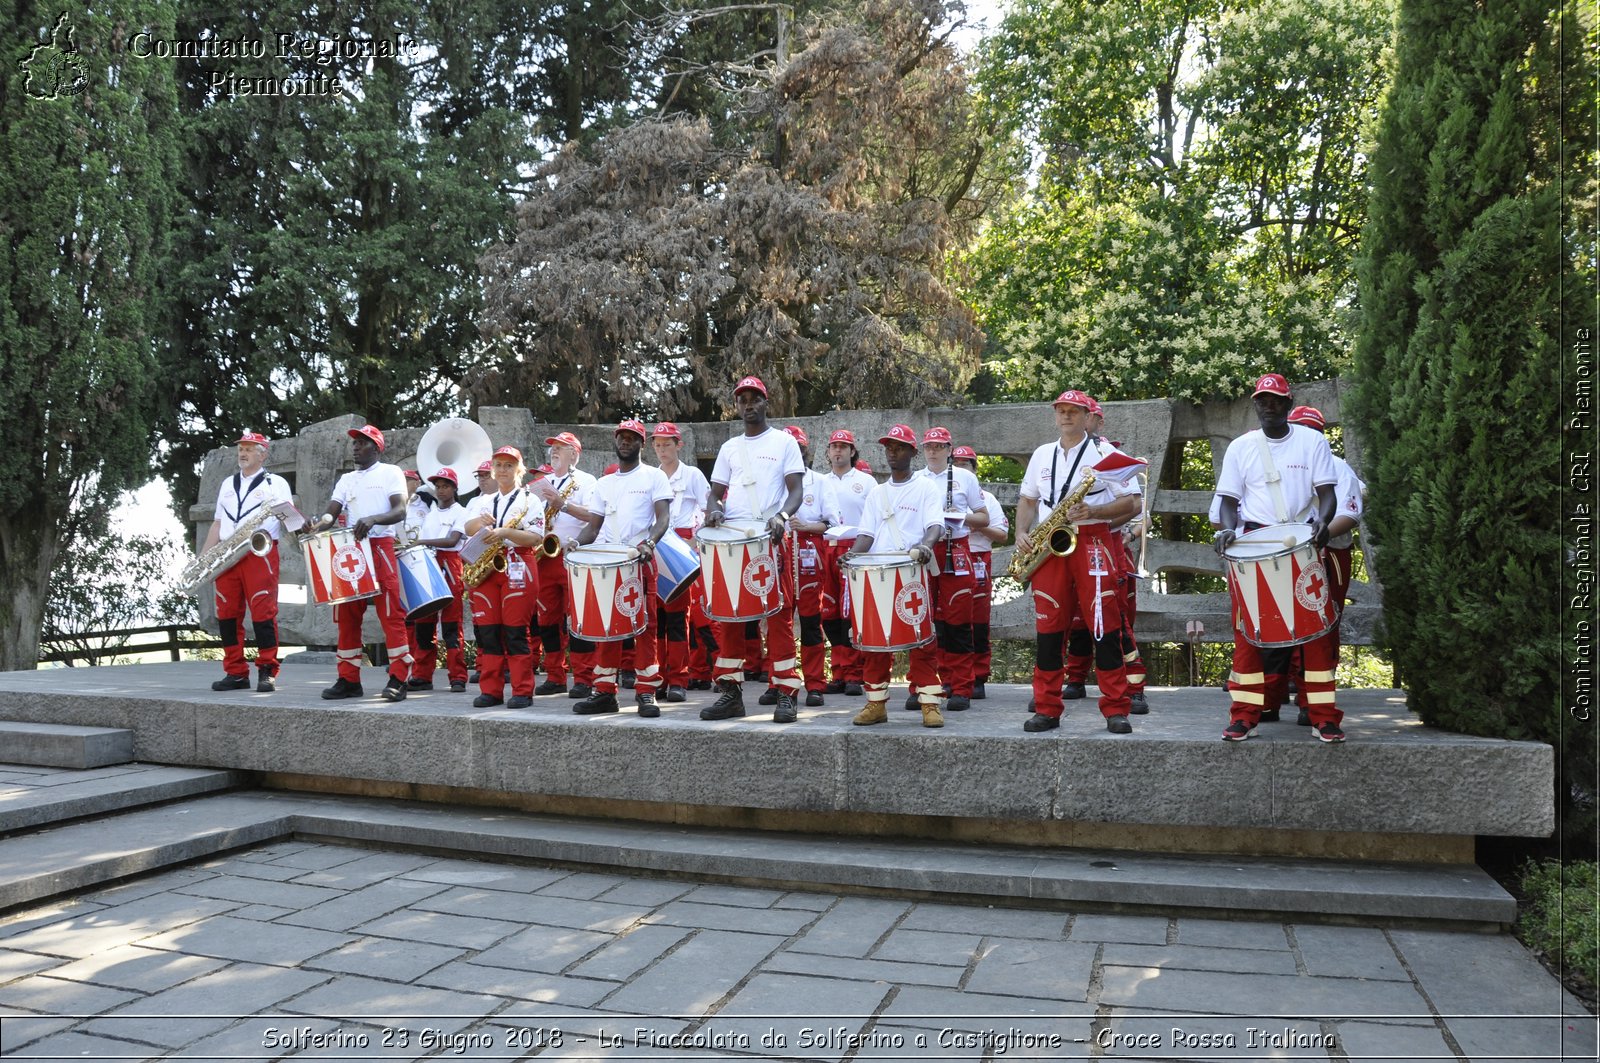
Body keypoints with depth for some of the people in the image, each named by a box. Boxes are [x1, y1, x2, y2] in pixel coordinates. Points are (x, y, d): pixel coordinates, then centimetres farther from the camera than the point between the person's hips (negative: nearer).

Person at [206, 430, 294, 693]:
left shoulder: (276, 483, 10)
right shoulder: (227, 484, 24)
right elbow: (218, 524, 22)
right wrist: (203, 558, 14)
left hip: (261, 552, -5)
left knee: (263, 612, -9)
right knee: (227, 613, 3)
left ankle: (267, 672, -5)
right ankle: (236, 672, 9)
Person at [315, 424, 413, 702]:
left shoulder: (390, 472, 3)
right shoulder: (346, 480, 20)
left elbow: (400, 512, -9)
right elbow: (332, 512, 10)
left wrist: (373, 519, -28)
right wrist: (319, 524, -14)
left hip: (380, 547, -6)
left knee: (390, 613, -9)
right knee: (347, 616, 6)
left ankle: (398, 678, -9)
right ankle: (349, 679, 12)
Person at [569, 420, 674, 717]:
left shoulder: (654, 476, 7)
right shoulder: (602, 484, 20)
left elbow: (663, 518, -5)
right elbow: (593, 526, 18)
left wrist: (649, 543, -25)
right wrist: (576, 541, -4)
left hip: (640, 560, -4)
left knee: (644, 625, -5)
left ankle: (646, 692, -2)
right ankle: (604, 691, 9)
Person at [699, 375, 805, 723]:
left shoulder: (784, 442, 7)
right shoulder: (729, 448, 18)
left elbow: (796, 490, -1)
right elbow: (716, 493, 19)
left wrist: (781, 515, -21)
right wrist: (714, 510, -6)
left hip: (770, 539, -4)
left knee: (778, 615, -5)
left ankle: (786, 694, -3)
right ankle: (731, 692, 10)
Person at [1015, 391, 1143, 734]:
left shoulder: (1104, 452, 2)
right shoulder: (1042, 454, 16)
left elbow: (1132, 503, -2)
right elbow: (1028, 499, 22)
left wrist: (1093, 511, -17)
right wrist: (1022, 533, 4)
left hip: (1093, 541, -4)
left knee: (1104, 625, -6)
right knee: (1048, 626, 2)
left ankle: (1116, 711, 1)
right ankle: (1047, 709, 8)